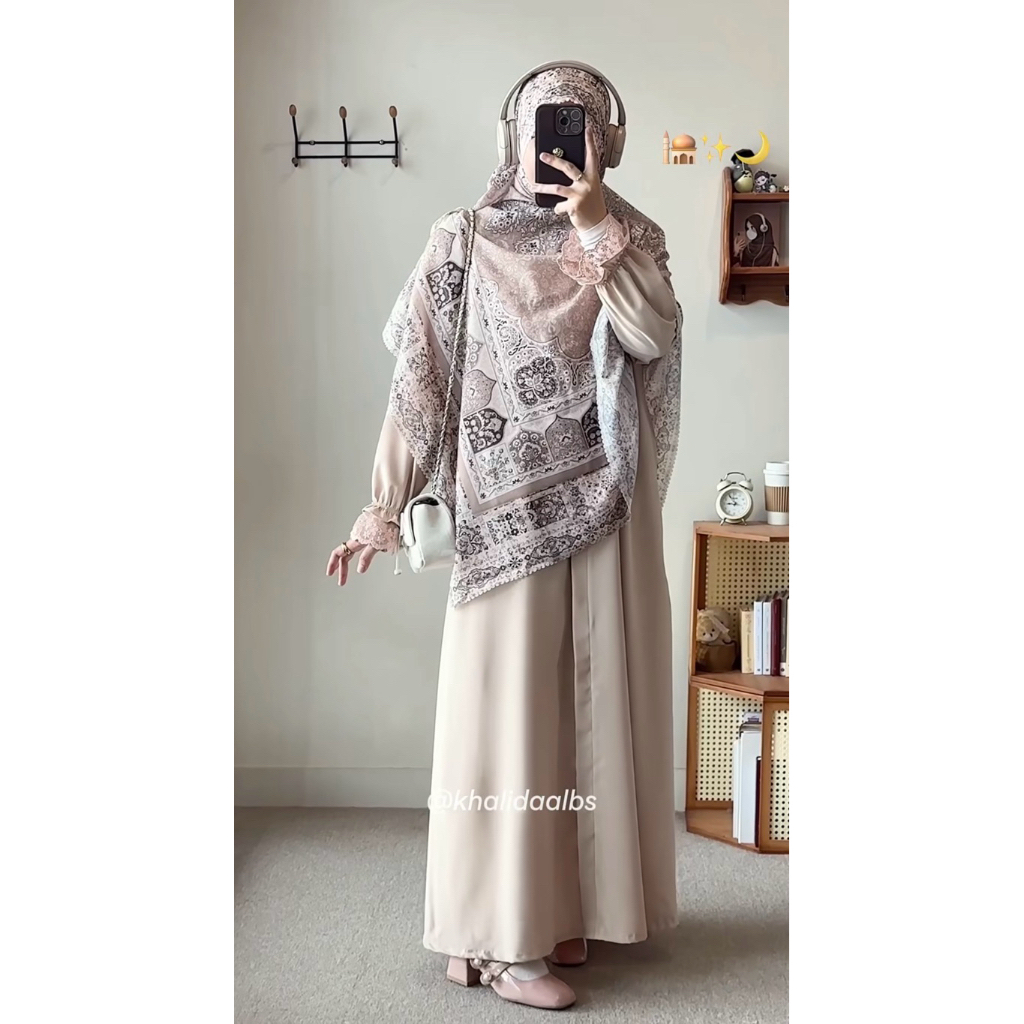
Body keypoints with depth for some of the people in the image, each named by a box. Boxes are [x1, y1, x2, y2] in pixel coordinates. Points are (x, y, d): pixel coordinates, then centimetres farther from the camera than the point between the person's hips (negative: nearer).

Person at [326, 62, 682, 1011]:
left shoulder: (633, 237, 9)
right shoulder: (464, 239, 3)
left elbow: (656, 338, -10)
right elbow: (419, 379, -1)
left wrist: (597, 231, -16)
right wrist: (385, 505, -7)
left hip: (606, 506, 3)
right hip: (507, 509, -3)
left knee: (590, 700, 8)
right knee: (506, 708, -2)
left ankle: (565, 903, 24)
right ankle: (497, 937, 6)